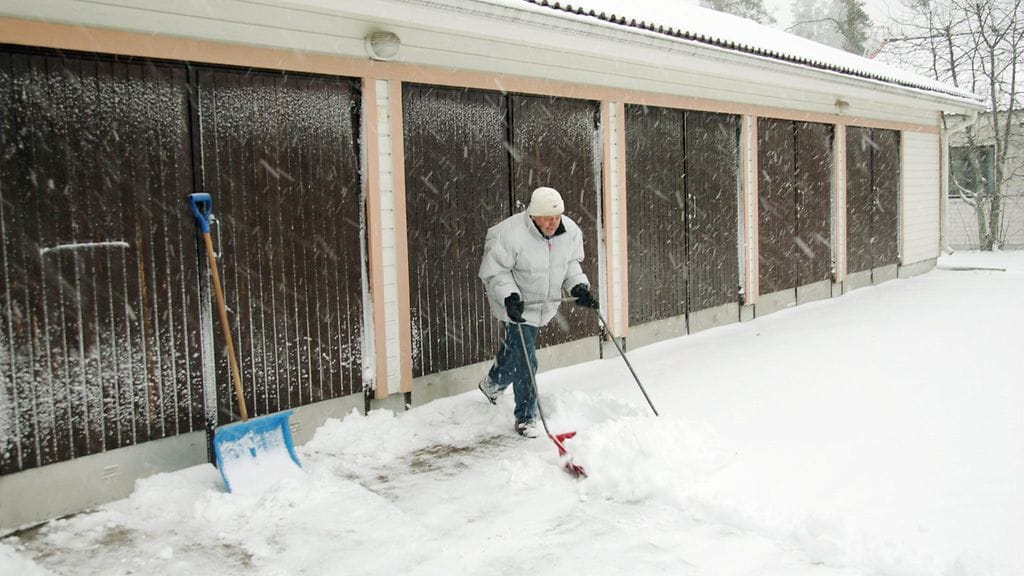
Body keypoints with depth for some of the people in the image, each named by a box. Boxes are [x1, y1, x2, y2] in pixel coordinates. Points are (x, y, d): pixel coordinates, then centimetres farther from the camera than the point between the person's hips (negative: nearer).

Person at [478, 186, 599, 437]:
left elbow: (571, 263, 7)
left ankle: (492, 384, 54)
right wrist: (509, 296, -34)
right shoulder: (510, 234, -30)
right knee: (525, 360, -9)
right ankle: (525, 418, 9)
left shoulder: (570, 231, -11)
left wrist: (578, 286, -9)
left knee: (514, 348, 26)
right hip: (516, 304, -6)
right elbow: (495, 271, -20)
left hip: (545, 304, 6)